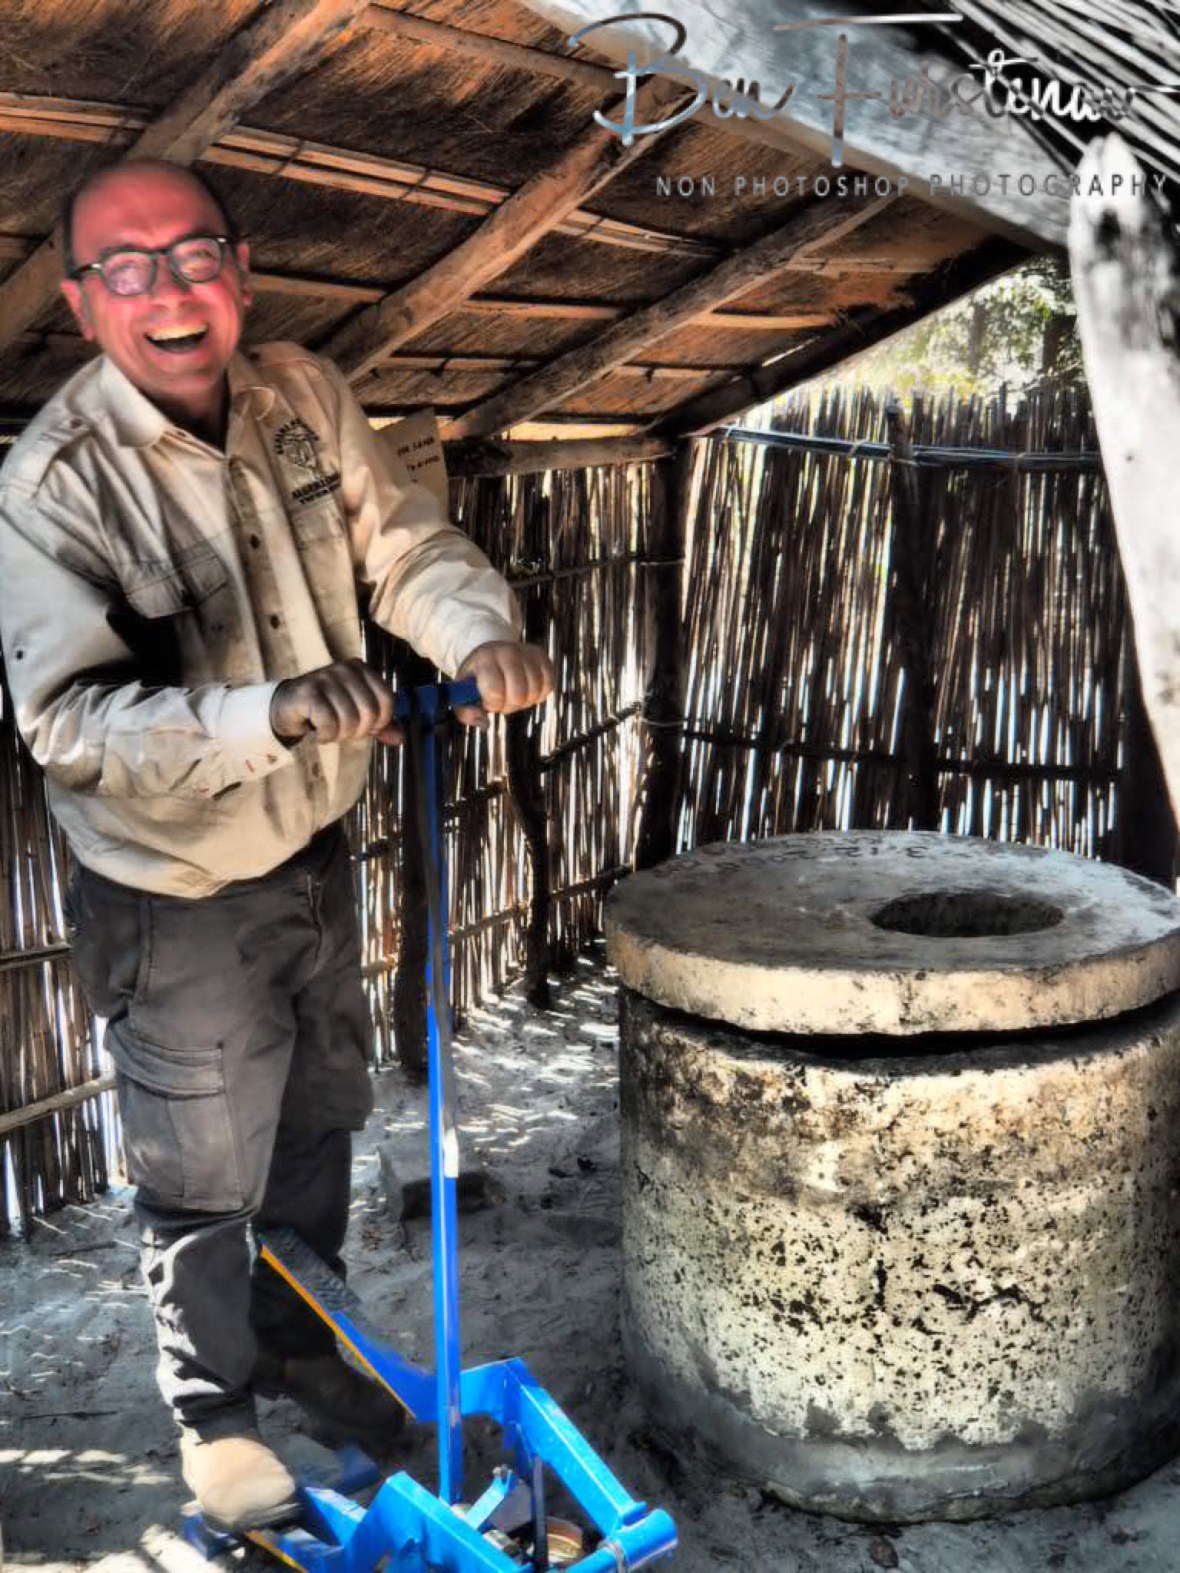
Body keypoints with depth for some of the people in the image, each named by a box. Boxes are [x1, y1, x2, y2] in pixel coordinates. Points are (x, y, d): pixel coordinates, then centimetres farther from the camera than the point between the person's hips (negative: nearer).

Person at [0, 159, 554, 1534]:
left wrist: (481, 635, -21)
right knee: (203, 1175, 12)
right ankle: (215, 1413, 40)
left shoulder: (304, 398, -7)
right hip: (176, 897, -6)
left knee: (319, 1123, 24)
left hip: (315, 849, 6)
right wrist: (271, 714, -44)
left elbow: (406, 546, 0)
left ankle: (302, 1341, 52)